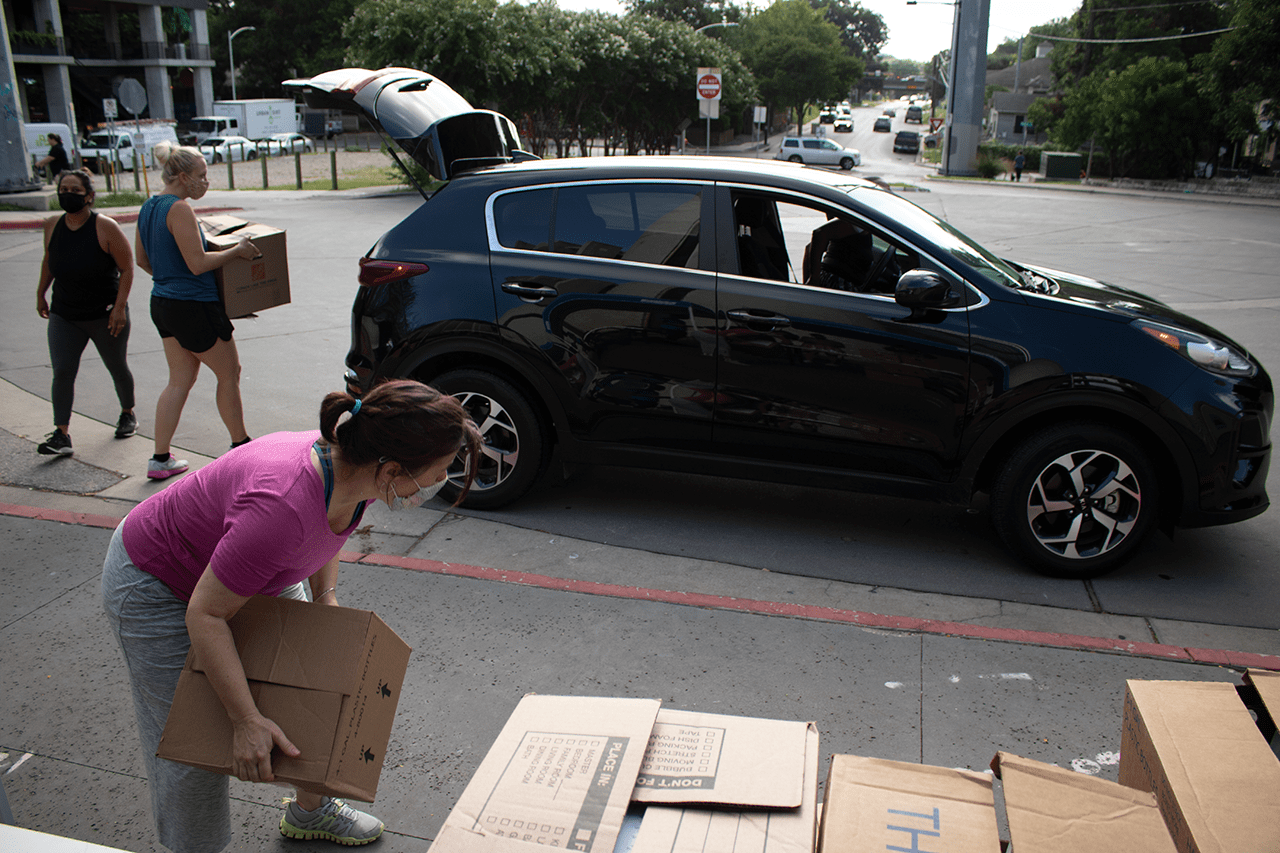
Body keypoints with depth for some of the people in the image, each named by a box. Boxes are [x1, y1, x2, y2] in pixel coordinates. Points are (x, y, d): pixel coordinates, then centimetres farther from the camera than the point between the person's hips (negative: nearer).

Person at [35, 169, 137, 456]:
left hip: (105, 315, -3)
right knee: (62, 372, -9)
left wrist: (120, 307, -18)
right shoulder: (52, 226, 0)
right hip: (64, 316, 3)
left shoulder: (105, 227, -14)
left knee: (118, 369, 12)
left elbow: (127, 269, -11)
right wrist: (41, 293, 22)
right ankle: (61, 435, -8)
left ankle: (128, 414, 37)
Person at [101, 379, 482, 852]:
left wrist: (326, 599, -4)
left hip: (251, 569, 8)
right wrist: (247, 721, -30)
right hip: (157, 586, -8)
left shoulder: (351, 467, -21)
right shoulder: (281, 508, -45)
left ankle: (310, 811, 39)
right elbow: (205, 615, -33)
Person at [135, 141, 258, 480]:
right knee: (229, 373, 8)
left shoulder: (148, 207, 10)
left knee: (180, 379, 14)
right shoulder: (180, 209, -18)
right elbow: (198, 263, -22)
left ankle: (160, 458, 13)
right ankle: (240, 446, 21)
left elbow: (141, 258, 19)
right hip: (193, 307, -9)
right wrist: (237, 250, -11)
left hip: (162, 303, 9)